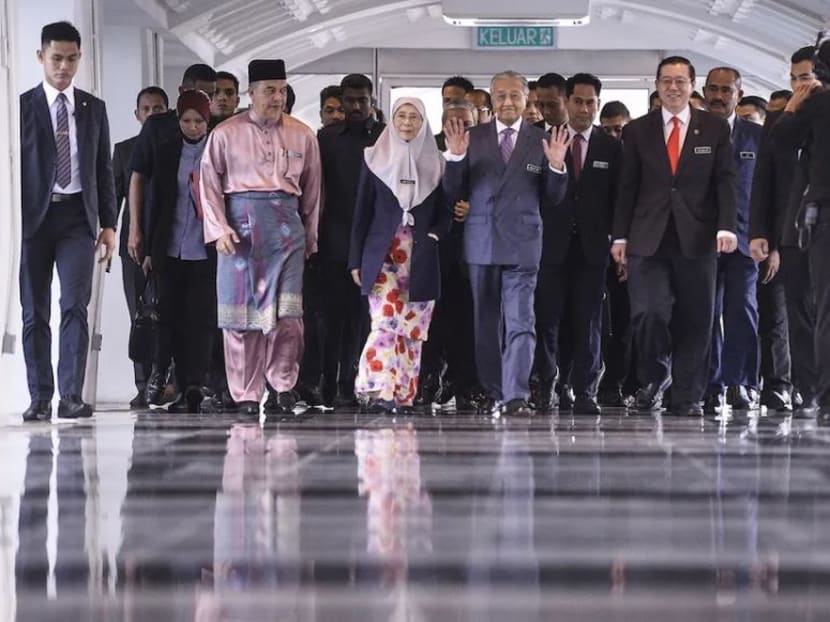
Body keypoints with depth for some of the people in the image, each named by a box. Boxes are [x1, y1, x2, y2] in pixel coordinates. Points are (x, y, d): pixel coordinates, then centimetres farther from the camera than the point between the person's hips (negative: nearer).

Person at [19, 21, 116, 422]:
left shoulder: (94, 109, 12)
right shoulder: (22, 106, 4)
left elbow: (103, 170, 13)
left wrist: (108, 223, 7)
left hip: (77, 216, 1)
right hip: (34, 217, -1)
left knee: (75, 306, -10)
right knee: (35, 311, 2)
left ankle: (71, 396, -10)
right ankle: (40, 398, 6)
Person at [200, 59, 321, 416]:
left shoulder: (302, 136, 10)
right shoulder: (226, 134, 5)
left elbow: (311, 189, 15)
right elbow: (209, 184, 5)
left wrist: (310, 237, 14)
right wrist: (218, 229, -4)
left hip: (286, 226, 1)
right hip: (241, 225, -1)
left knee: (287, 312, -10)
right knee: (241, 312, 0)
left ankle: (283, 382, 5)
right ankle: (246, 394, 7)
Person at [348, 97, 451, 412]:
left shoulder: (435, 163, 10)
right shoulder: (375, 158, 7)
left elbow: (444, 212, 14)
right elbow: (362, 211, 7)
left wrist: (434, 235, -7)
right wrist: (356, 259, 2)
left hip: (421, 258, 2)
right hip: (382, 254, -2)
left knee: (413, 327, 0)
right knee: (385, 320, -15)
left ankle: (402, 395, 5)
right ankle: (378, 392, -21)